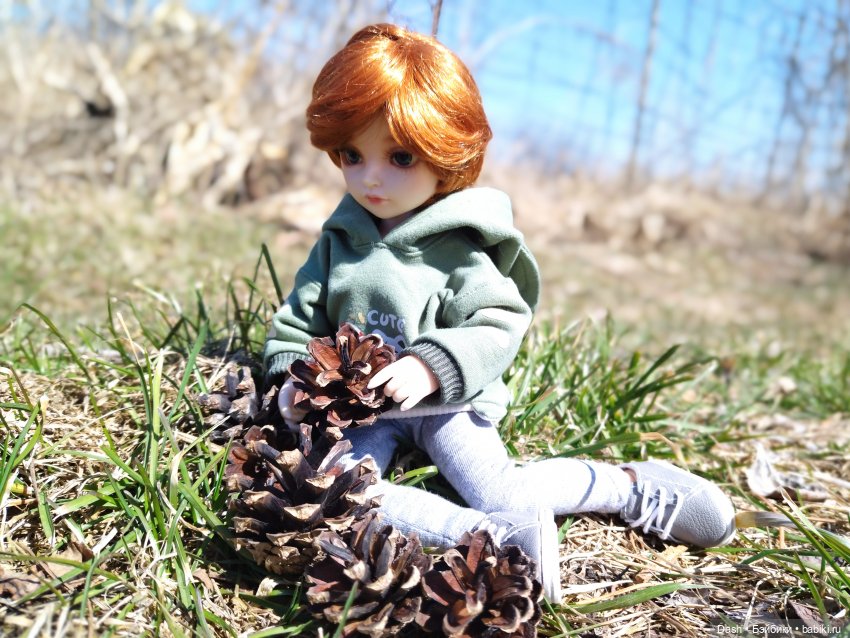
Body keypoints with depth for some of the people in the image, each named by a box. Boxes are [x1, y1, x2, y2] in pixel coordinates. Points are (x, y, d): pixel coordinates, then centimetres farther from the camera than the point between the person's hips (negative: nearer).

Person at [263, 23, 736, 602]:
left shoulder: (458, 249, -11)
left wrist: (431, 368, -33)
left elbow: (497, 328, -17)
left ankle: (632, 485, 8)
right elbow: (300, 317, 8)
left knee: (503, 494, -16)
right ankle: (488, 534, -26)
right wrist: (292, 375, -10)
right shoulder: (339, 238, 3)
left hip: (446, 401, -4)